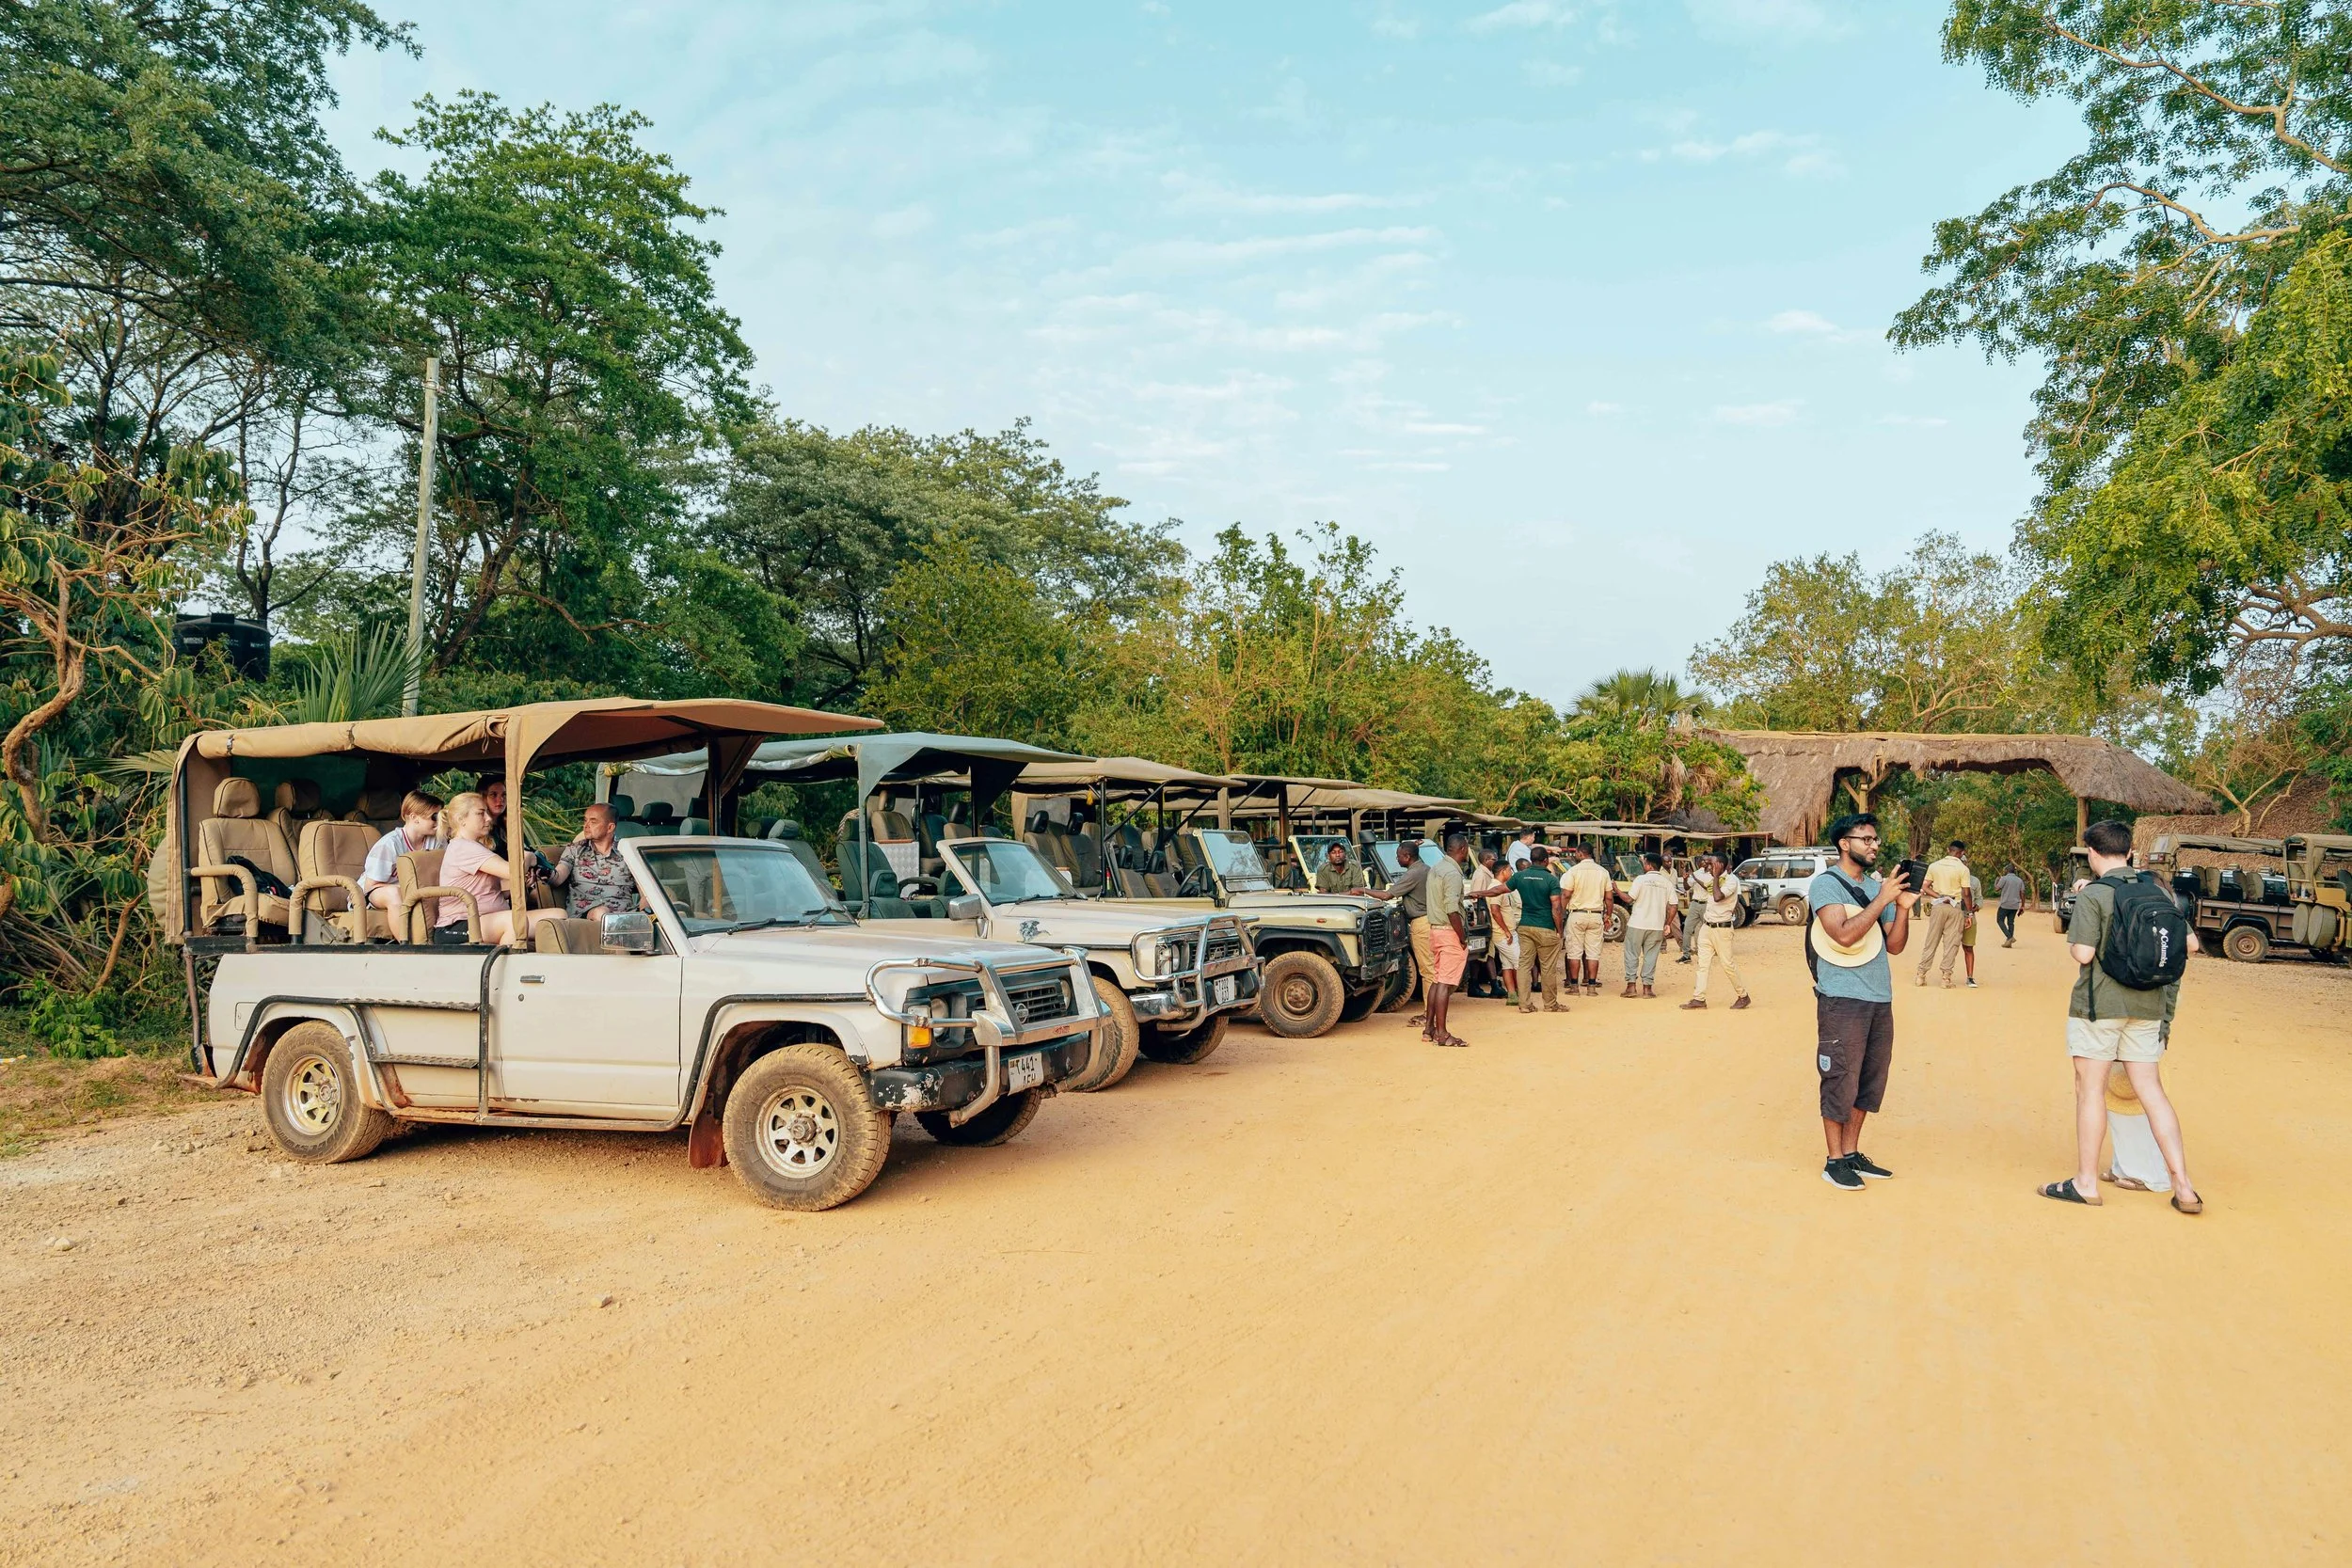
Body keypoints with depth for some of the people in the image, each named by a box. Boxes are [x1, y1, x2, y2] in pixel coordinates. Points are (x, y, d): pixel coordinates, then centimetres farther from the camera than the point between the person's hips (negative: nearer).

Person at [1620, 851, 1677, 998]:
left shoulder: (1641, 879, -7)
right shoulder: (1667, 883, 6)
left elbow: (1629, 899, -10)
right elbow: (1672, 907, 4)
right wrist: (1667, 924, 13)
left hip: (1637, 924, -3)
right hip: (1656, 926, 3)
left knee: (1632, 954, 6)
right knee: (1650, 956, 9)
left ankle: (1631, 985, 2)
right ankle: (1647, 987, 7)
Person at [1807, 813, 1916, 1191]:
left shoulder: (1878, 886, 13)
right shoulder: (1826, 884, -7)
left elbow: (1894, 945, 10)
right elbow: (1844, 934, -21)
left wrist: (1903, 908, -5)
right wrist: (1883, 899, -17)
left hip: (1880, 1000, 7)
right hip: (1842, 1000, -7)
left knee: (1869, 1080, 12)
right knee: (1840, 1081, -1)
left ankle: (1852, 1153, 24)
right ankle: (1835, 1161, 9)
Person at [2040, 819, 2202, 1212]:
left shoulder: (2093, 895, -13)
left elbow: (2083, 954, -18)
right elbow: (2190, 943, 8)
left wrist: (2072, 940, 3)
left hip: (2100, 1003, -5)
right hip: (2147, 1004, 6)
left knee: (2090, 1089, 3)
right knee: (2151, 1090, 10)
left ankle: (2086, 1183, 10)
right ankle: (2183, 1187, 8)